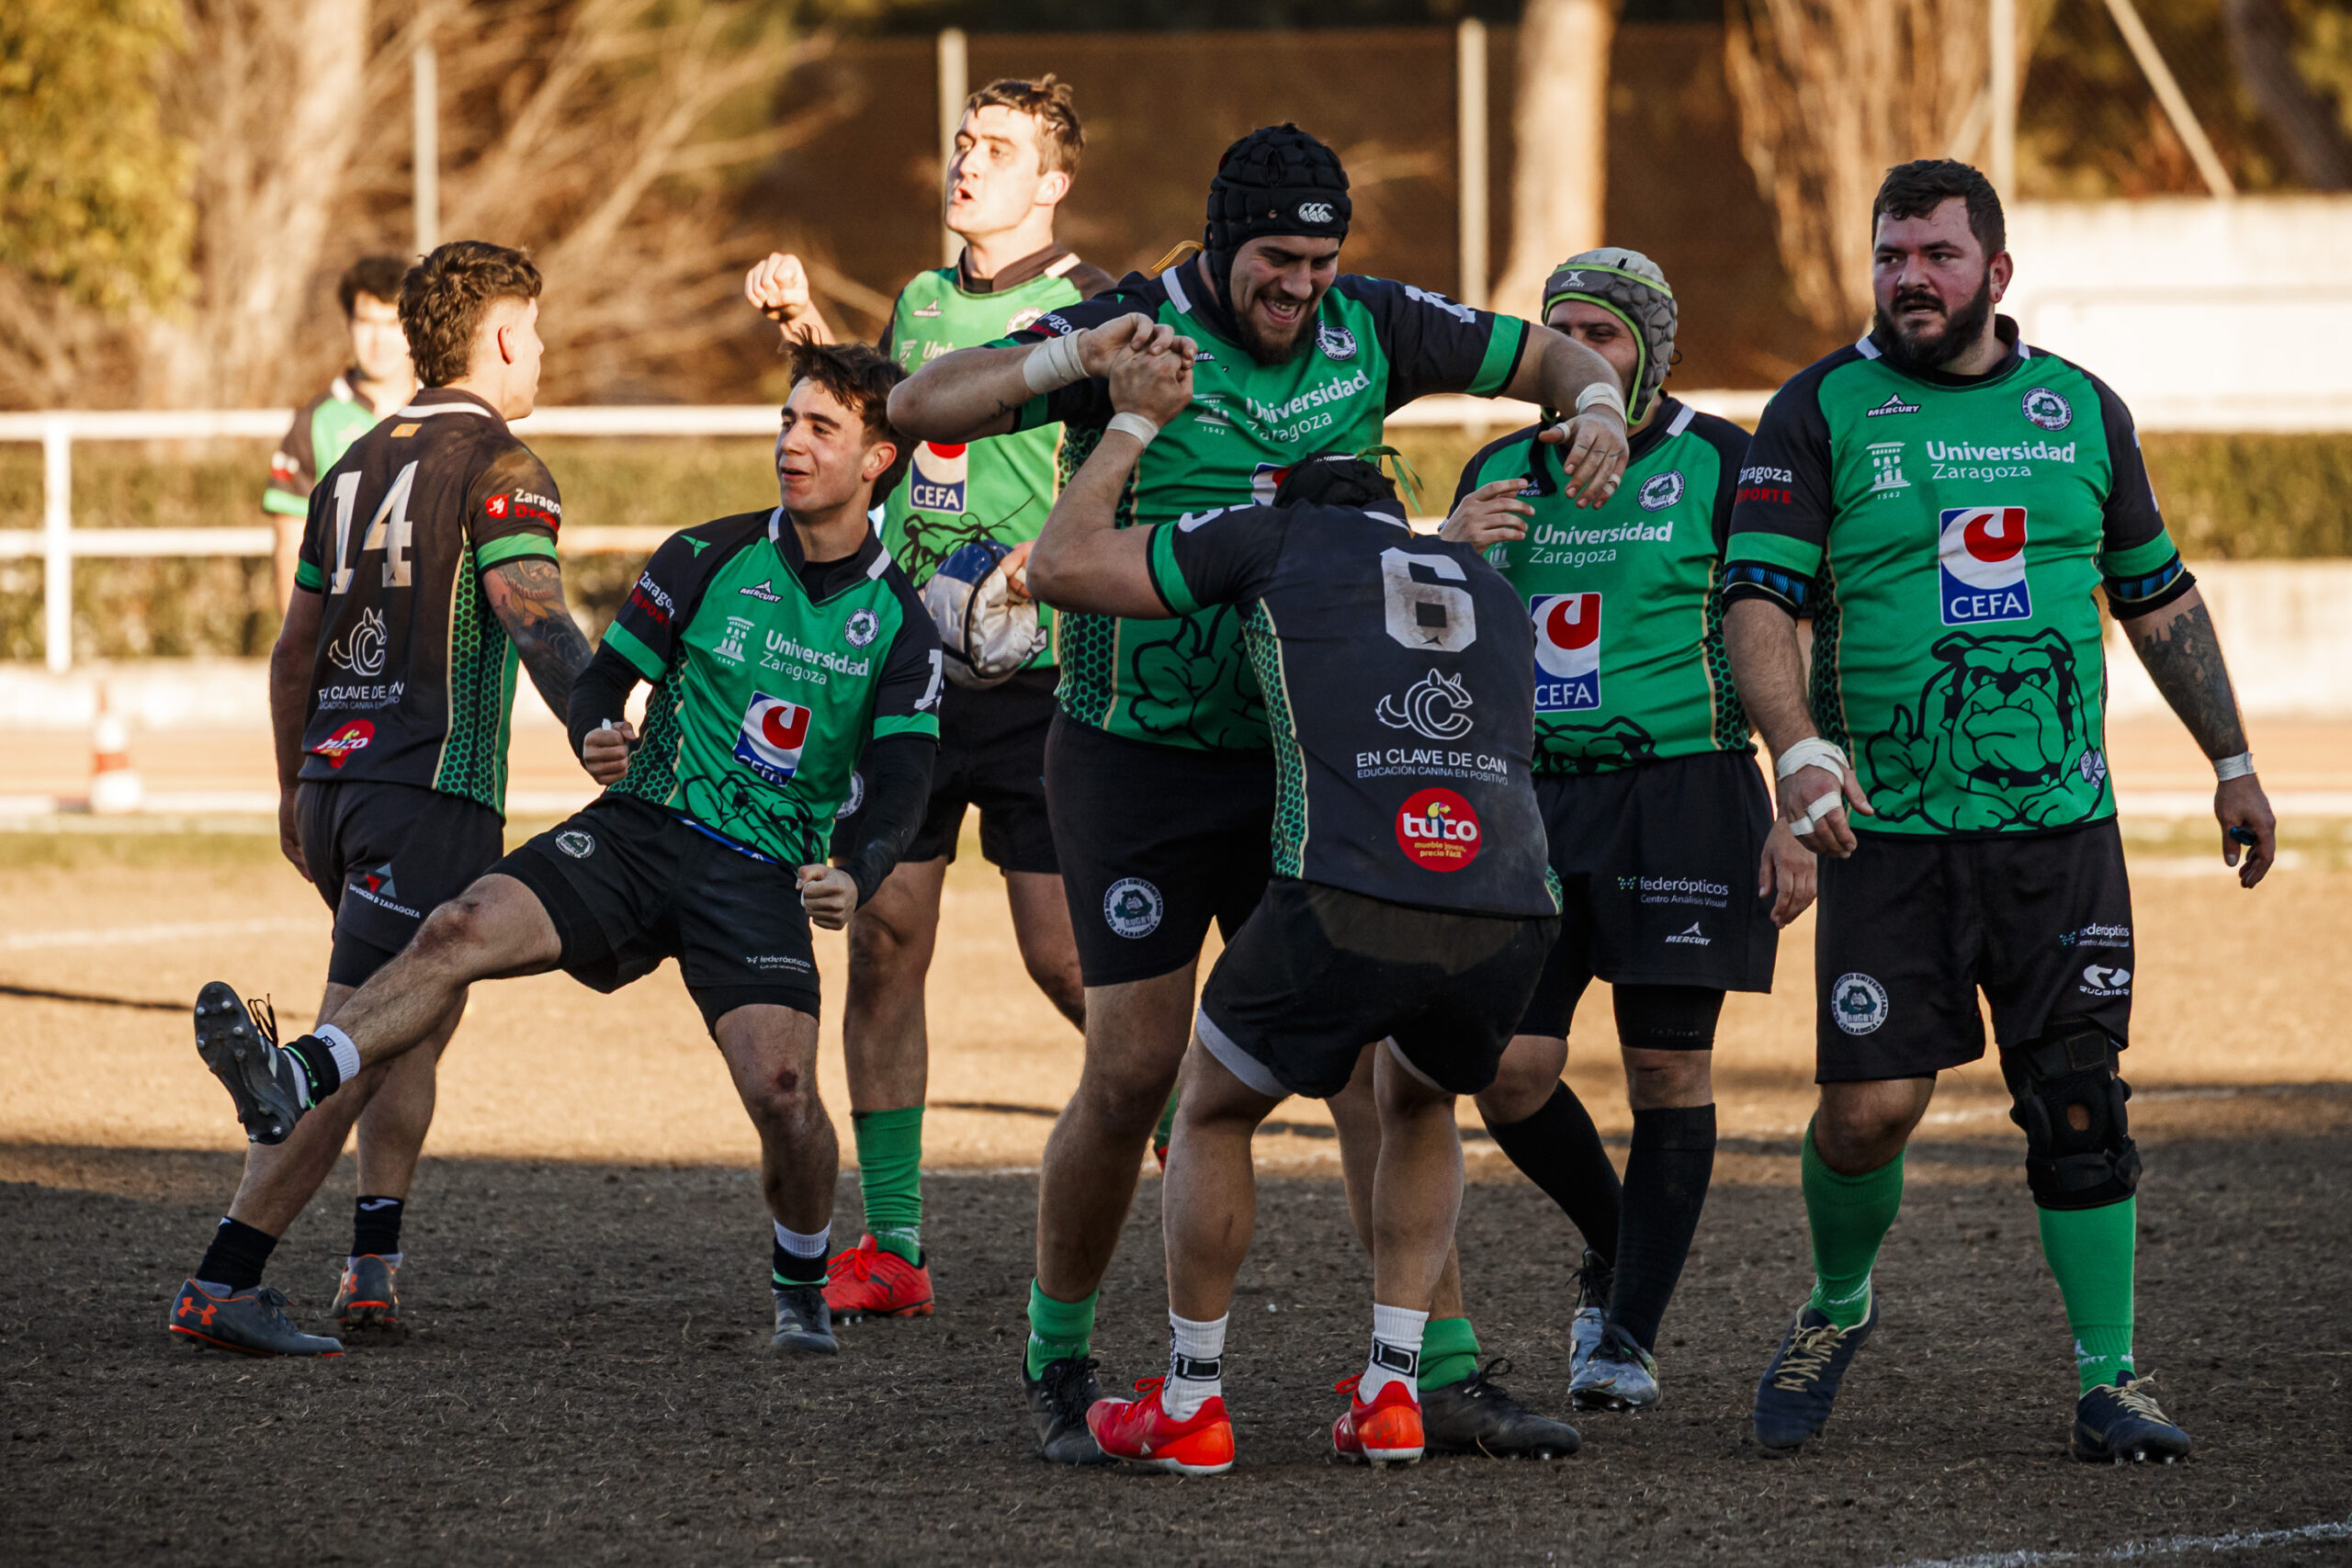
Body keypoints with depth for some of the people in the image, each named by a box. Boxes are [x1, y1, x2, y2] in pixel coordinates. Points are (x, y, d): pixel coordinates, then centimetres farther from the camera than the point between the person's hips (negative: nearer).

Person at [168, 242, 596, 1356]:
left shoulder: (356, 466, 16)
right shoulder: (498, 470, -7)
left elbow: (294, 649, 21)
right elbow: (538, 628, -22)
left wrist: (296, 792, 30)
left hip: (336, 775, 8)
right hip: (435, 789, -8)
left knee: (424, 1018, 23)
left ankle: (375, 1264, 17)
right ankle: (222, 1282, -15)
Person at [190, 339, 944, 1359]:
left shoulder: (898, 625, 3)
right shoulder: (707, 560, 5)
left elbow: (903, 786, -4)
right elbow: (603, 678, 8)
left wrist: (859, 880, -24)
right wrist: (596, 735, -17)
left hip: (765, 879, -1)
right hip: (640, 829, 1)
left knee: (785, 1096, -19)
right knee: (462, 930, -24)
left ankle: (802, 1287, 9)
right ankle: (292, 1088, -39)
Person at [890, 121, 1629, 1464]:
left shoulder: (1368, 328, 1)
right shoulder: (1138, 330, -11)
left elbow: (1550, 353, 14)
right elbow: (922, 406, -19)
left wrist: (1595, 403, -10)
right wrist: (1075, 360, -34)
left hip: (1302, 755, 4)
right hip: (1138, 755, -4)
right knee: (1136, 1069, -5)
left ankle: (1446, 1372, -1)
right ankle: (1059, 1353, 16)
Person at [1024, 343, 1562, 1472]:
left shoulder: (1278, 539, 17)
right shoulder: (1489, 588, 30)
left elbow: (1063, 566, 20)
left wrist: (1135, 420, 32)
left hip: (1346, 905, -4)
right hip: (1512, 912, 4)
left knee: (1213, 1111, 23)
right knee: (1416, 1105, 34)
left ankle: (1189, 1405, 24)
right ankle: (1391, 1392, 24)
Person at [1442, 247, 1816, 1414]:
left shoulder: (1721, 467, -1)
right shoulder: (1502, 474, 13)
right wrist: (1449, 553, -8)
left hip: (1681, 790, -4)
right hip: (1535, 794, 4)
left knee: (1668, 1067, -4)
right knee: (1510, 1069, -5)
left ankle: (1632, 1333, 3)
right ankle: (1614, 1246, 22)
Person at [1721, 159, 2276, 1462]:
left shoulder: (2080, 411, 11)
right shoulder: (1820, 413, 1)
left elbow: (2157, 596, 21)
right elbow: (1758, 597, -8)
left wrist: (2232, 763, 21)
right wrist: (1799, 746, -25)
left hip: (2058, 819, 2)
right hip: (1887, 828, -2)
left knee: (2078, 1099, -4)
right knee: (1871, 1104, -7)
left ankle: (2108, 1381, 4)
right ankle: (1835, 1308, 22)